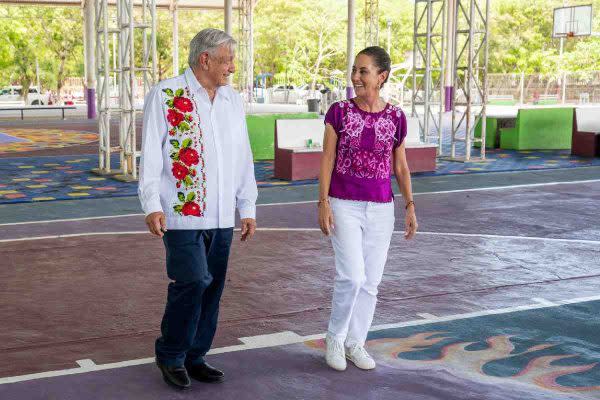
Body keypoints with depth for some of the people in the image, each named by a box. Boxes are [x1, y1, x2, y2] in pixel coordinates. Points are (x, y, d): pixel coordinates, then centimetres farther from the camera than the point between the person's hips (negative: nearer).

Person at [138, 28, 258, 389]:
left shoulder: (233, 101, 13)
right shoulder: (165, 96, -3)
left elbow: (243, 159, 17)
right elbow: (151, 156, -6)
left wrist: (248, 208, 13)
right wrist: (152, 205, -15)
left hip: (221, 217, 6)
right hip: (182, 212, -6)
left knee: (211, 288, 8)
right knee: (193, 282, -13)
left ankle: (195, 356, 22)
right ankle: (170, 354, 9)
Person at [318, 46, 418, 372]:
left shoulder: (395, 118, 1)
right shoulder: (339, 111, -5)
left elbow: (400, 167, 7)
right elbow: (327, 159, -4)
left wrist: (410, 207, 1)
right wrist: (323, 203, -11)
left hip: (380, 209, 3)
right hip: (344, 205, -2)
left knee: (371, 281, 7)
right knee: (351, 276, -12)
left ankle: (355, 343, 23)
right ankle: (334, 336, 11)